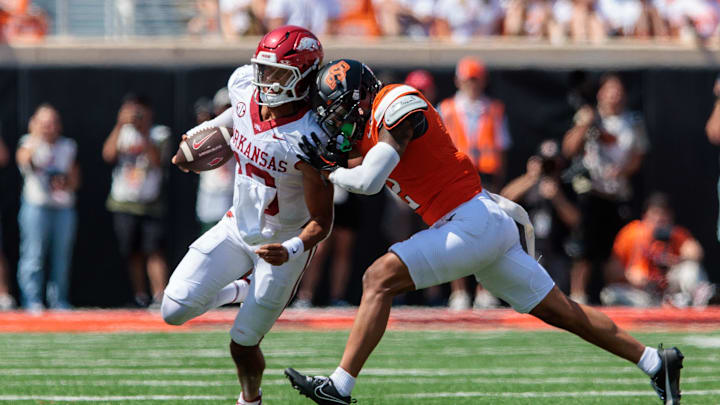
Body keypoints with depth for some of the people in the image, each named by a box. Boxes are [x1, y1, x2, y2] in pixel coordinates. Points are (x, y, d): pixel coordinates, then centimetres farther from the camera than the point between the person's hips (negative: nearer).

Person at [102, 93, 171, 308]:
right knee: (133, 253, 6)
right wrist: (120, 126, -14)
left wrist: (143, 133, -20)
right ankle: (140, 296, 16)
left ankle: (160, 296, -18)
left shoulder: (159, 133, 3)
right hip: (123, 204, 3)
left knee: (154, 251, -13)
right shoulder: (123, 132, 10)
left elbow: (157, 160, -14)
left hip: (151, 204, -3)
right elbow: (108, 154, -7)